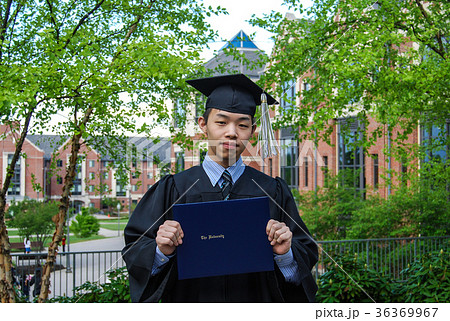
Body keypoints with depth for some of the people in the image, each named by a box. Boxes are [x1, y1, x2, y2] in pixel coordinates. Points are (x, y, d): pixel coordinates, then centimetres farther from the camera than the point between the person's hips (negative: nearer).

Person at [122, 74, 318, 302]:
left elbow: (306, 257, -3)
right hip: (190, 307, 0)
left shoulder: (273, 192, -3)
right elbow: (135, 253, -4)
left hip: (254, 312, 1)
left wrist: (284, 254, -22)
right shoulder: (172, 190, -5)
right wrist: (161, 251, -23)